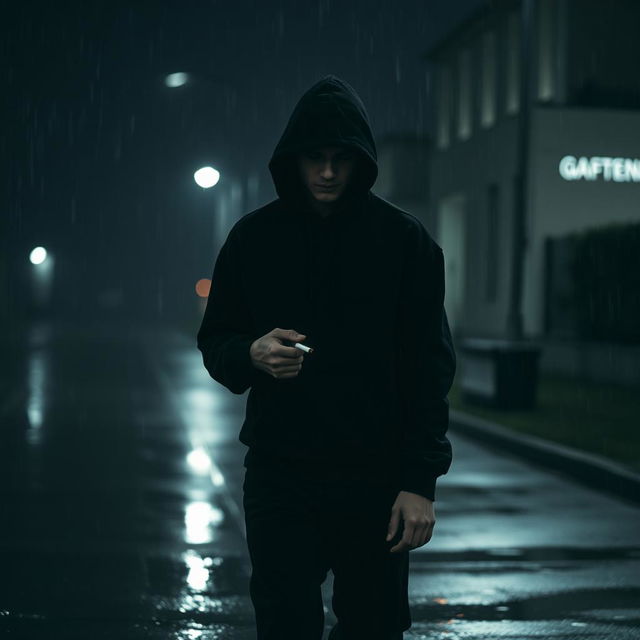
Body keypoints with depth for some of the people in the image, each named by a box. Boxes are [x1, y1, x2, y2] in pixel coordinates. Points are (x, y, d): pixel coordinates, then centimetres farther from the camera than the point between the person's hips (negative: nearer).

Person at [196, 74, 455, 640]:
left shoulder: (404, 239, -1)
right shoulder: (254, 237, 4)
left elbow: (430, 367, -1)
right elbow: (214, 343, 11)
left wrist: (421, 481, -8)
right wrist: (252, 355, -14)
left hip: (376, 479, 0)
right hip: (280, 473, 1)